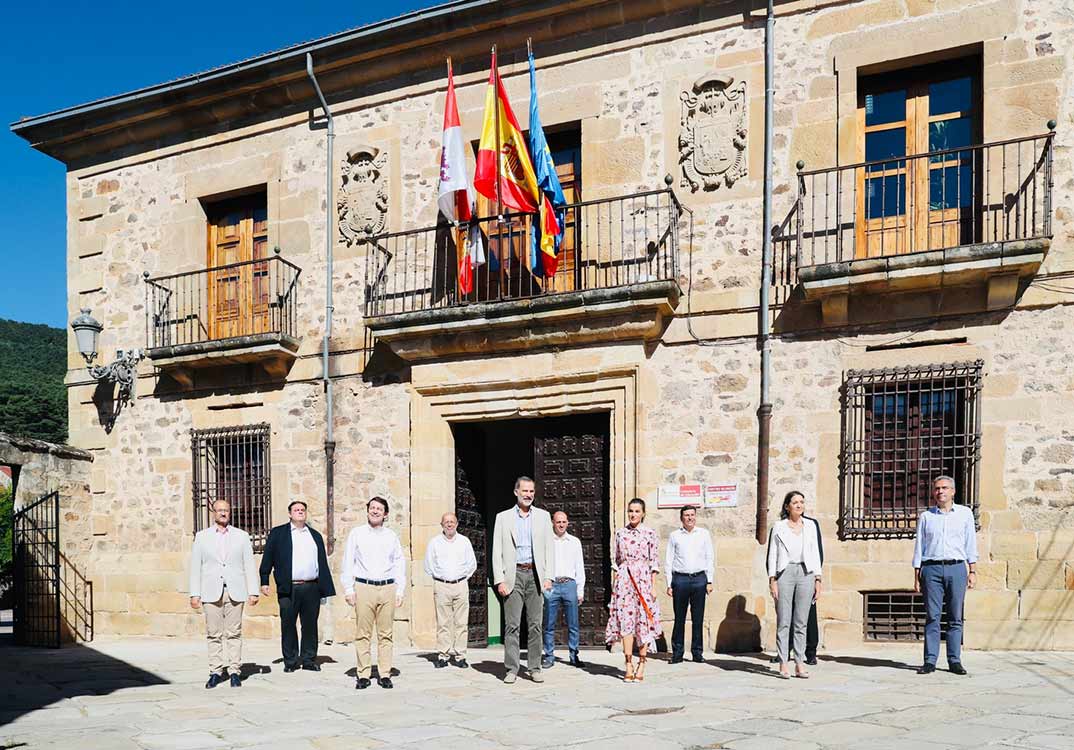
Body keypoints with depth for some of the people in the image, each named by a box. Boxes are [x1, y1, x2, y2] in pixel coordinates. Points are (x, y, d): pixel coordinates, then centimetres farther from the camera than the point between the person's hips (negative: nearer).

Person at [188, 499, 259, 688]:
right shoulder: (201, 536, 11)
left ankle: (234, 672, 3)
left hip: (235, 592, 0)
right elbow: (195, 567, 8)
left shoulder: (242, 536, 11)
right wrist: (194, 594, 0)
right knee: (214, 635, 0)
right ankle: (215, 672, 7)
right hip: (211, 592, 0)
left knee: (234, 634, -1)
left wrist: (253, 592, 1)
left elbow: (249, 565, 8)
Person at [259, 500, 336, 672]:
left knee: (310, 625, 5)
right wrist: (264, 582, -3)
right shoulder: (278, 533, 7)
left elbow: (323, 563, 16)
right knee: (288, 625, 2)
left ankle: (309, 659, 14)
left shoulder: (315, 535, 16)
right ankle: (290, 661, 12)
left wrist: (326, 587, 11)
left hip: (311, 588, 3)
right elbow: (267, 558, 4)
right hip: (288, 588, -2)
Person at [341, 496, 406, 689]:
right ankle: (363, 675, 3)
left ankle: (384, 674, 7)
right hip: (364, 587, -1)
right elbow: (348, 563, 7)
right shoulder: (356, 534, 8)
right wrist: (348, 590, 0)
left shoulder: (391, 536, 12)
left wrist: (400, 591, 6)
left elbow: (399, 565, 13)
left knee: (386, 635, 2)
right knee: (363, 635, -2)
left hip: (388, 588, 1)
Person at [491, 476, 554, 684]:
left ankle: (535, 668, 10)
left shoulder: (543, 516, 11)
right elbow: (497, 551, 3)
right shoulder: (503, 517, 6)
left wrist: (548, 577, 0)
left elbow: (548, 548, 8)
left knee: (535, 624, 3)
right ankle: (512, 669, 2)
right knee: (512, 625, -3)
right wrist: (499, 580, -6)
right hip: (514, 575, -1)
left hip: (535, 574, 1)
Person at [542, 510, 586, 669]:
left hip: (570, 584, 1)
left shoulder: (575, 542, 13)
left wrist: (580, 591, 8)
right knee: (549, 624, 1)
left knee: (573, 624, 2)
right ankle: (549, 656, 8)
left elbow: (580, 567, 14)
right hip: (551, 585, -1)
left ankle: (574, 655, 10)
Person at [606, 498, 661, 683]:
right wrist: (614, 584, 6)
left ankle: (641, 665, 8)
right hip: (624, 580, 2)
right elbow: (615, 561, 12)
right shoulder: (620, 533, 9)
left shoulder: (650, 534, 1)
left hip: (643, 579, -2)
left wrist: (653, 586, -4)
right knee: (625, 620, -3)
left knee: (643, 621, -1)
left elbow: (654, 562, 0)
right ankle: (628, 665, 0)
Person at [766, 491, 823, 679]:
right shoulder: (778, 527, 5)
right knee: (783, 621, -4)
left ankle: (800, 664, 7)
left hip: (806, 573, 2)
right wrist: (772, 580, -4)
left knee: (801, 622, 4)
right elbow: (772, 556, 4)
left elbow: (816, 554, 12)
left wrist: (817, 579, 6)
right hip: (785, 573, -2)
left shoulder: (811, 526, 12)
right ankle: (783, 665, -1)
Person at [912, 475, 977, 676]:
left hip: (957, 568, 0)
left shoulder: (965, 513, 11)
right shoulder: (926, 516, 11)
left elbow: (970, 544, 10)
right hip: (931, 569, 0)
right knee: (932, 616, -3)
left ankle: (954, 661, 5)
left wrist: (972, 571, 2)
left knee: (955, 618, 1)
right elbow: (919, 547, 11)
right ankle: (930, 661, -2)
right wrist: (916, 576, 5)